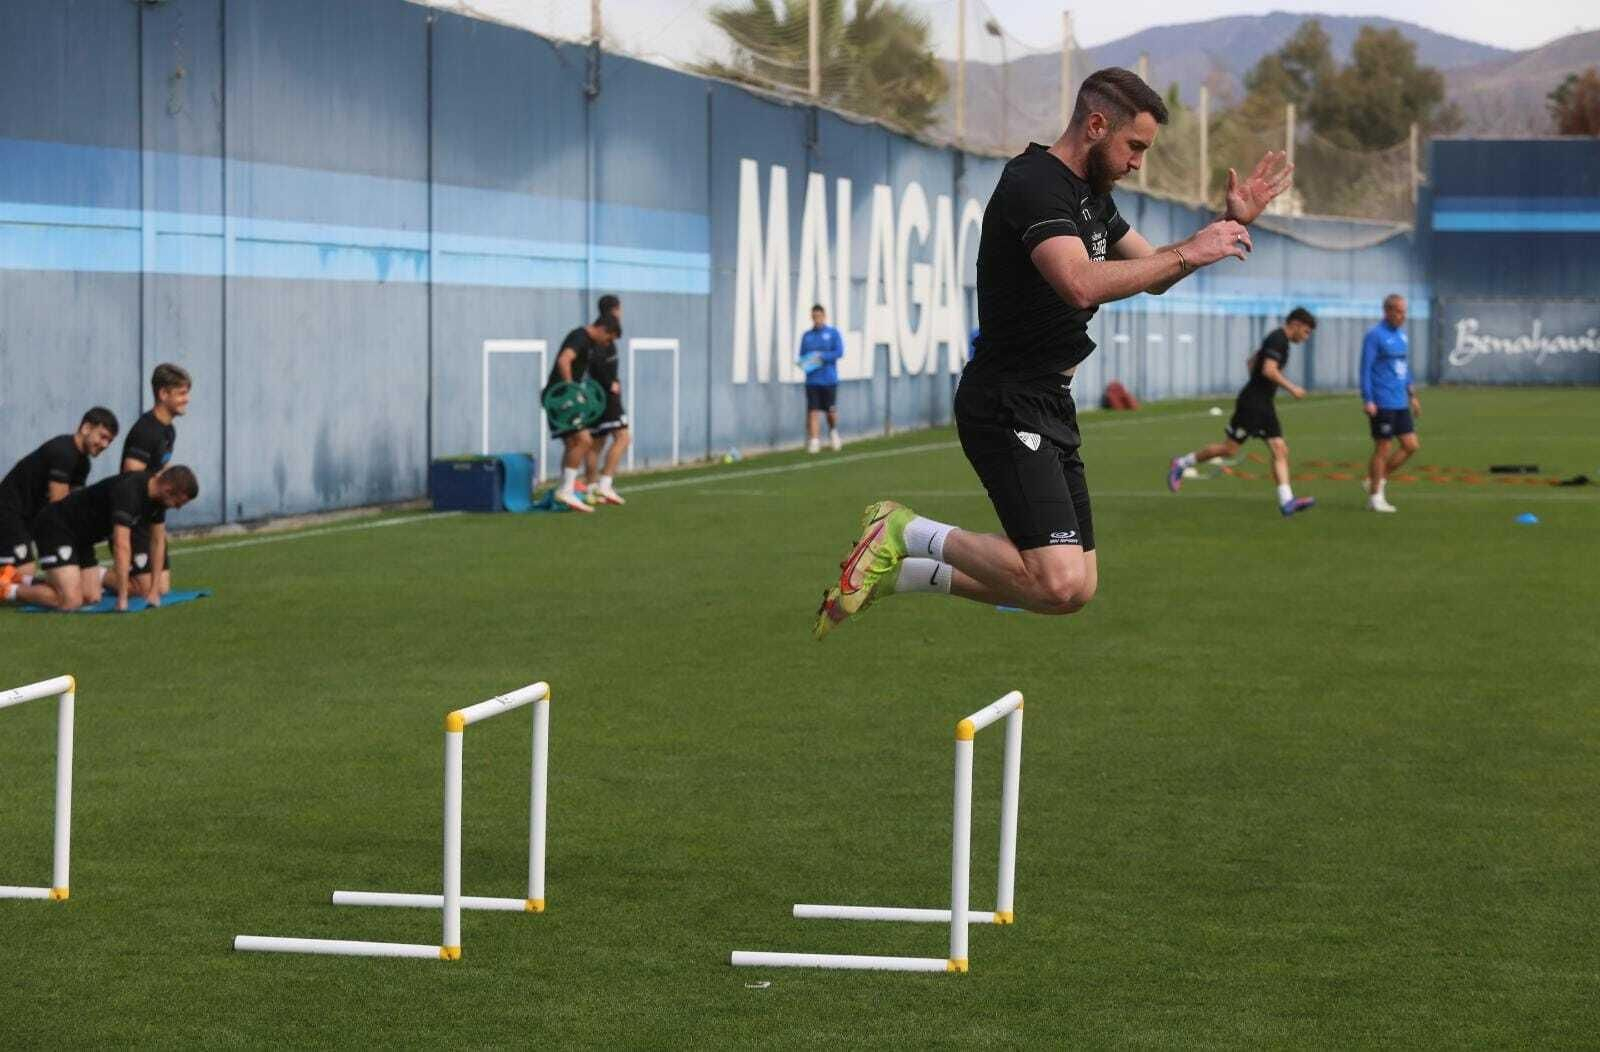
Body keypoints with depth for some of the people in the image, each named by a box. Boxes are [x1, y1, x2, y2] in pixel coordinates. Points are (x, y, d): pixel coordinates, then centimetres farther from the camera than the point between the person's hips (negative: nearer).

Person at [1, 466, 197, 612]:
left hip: (80, 536, 9)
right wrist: (122, 599, -36)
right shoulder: (128, 491, -31)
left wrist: (154, 588, 6)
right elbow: (122, 546, -36)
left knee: (92, 597, 2)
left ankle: (28, 583, 19)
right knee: (71, 601, -21)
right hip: (56, 527, -9)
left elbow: (158, 540, 10)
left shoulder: (158, 494, -3)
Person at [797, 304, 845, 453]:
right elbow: (802, 355, 14)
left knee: (831, 411, 5)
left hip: (829, 379, -2)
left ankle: (833, 431, 34)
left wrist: (822, 356, -20)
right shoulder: (806, 335, 9)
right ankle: (814, 441, -5)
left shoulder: (833, 333, 0)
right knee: (813, 411, -6)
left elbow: (839, 352, -8)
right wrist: (802, 362, -9)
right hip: (812, 379, 2)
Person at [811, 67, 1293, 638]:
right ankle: (905, 533, -4)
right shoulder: (1034, 184, -17)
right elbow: (1082, 285, -33)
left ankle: (900, 573, 18)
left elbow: (1155, 276, 26)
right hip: (1007, 410, -10)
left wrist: (1231, 223, 12)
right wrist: (1189, 253, -24)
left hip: (1050, 408, 11)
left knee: (1076, 588, 12)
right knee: (1060, 585, -21)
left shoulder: (1091, 194, 15)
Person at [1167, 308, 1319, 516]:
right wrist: (1291, 388, -20)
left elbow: (1252, 361, 29)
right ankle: (1181, 464, 12)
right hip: (1252, 403, -10)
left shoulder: (1277, 339, 17)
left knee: (1280, 450, -3)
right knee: (1229, 448, -4)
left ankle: (1287, 501, -11)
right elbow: (1269, 370, -26)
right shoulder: (1278, 339, -13)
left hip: (1263, 405, 10)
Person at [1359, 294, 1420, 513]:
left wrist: (1412, 396, 20)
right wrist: (1367, 401, -18)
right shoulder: (1374, 335, -10)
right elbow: (1365, 369, -12)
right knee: (1383, 449, -3)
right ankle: (1375, 497, 7)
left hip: (1400, 403, 8)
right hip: (1382, 404, -8)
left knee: (1411, 446, 5)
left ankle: (1376, 481, 17)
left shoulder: (1402, 335, 14)